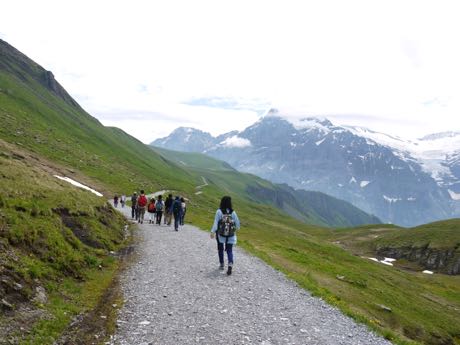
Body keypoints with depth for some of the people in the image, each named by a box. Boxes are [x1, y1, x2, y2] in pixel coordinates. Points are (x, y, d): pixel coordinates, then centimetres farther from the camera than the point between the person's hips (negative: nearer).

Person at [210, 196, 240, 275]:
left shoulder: (219, 211, -10)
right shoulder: (232, 212, -4)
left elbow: (216, 222, -17)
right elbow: (237, 222, 1)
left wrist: (212, 231, -20)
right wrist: (236, 228, 22)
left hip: (221, 234, -1)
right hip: (230, 235, 1)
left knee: (220, 249, 20)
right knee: (229, 251, 6)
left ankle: (221, 265, 29)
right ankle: (230, 265, -17)